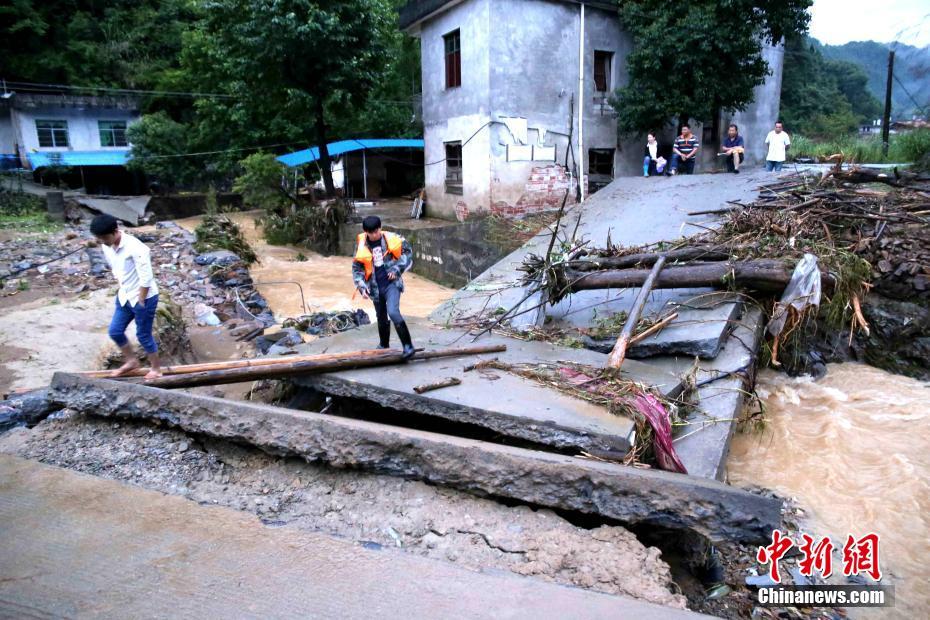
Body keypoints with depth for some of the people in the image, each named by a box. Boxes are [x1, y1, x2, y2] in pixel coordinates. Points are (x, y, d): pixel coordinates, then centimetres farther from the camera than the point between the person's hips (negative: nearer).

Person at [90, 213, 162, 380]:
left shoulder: (135, 248, -28)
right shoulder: (107, 247, -3)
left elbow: (146, 278, -26)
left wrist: (141, 301, -17)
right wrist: (122, 289, 14)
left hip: (144, 298, -8)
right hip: (124, 296, 8)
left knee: (143, 335, 5)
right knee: (115, 331, 14)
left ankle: (156, 368, 25)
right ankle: (131, 361, 35)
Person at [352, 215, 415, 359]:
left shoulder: (391, 239, -9)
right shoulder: (361, 246, -3)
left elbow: (407, 252, 1)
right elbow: (357, 268, 2)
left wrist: (397, 269, -9)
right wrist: (362, 287, -10)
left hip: (392, 283, -3)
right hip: (375, 287, 3)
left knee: (393, 312, -24)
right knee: (381, 318, 17)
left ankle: (408, 345, -15)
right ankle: (384, 345, 41)